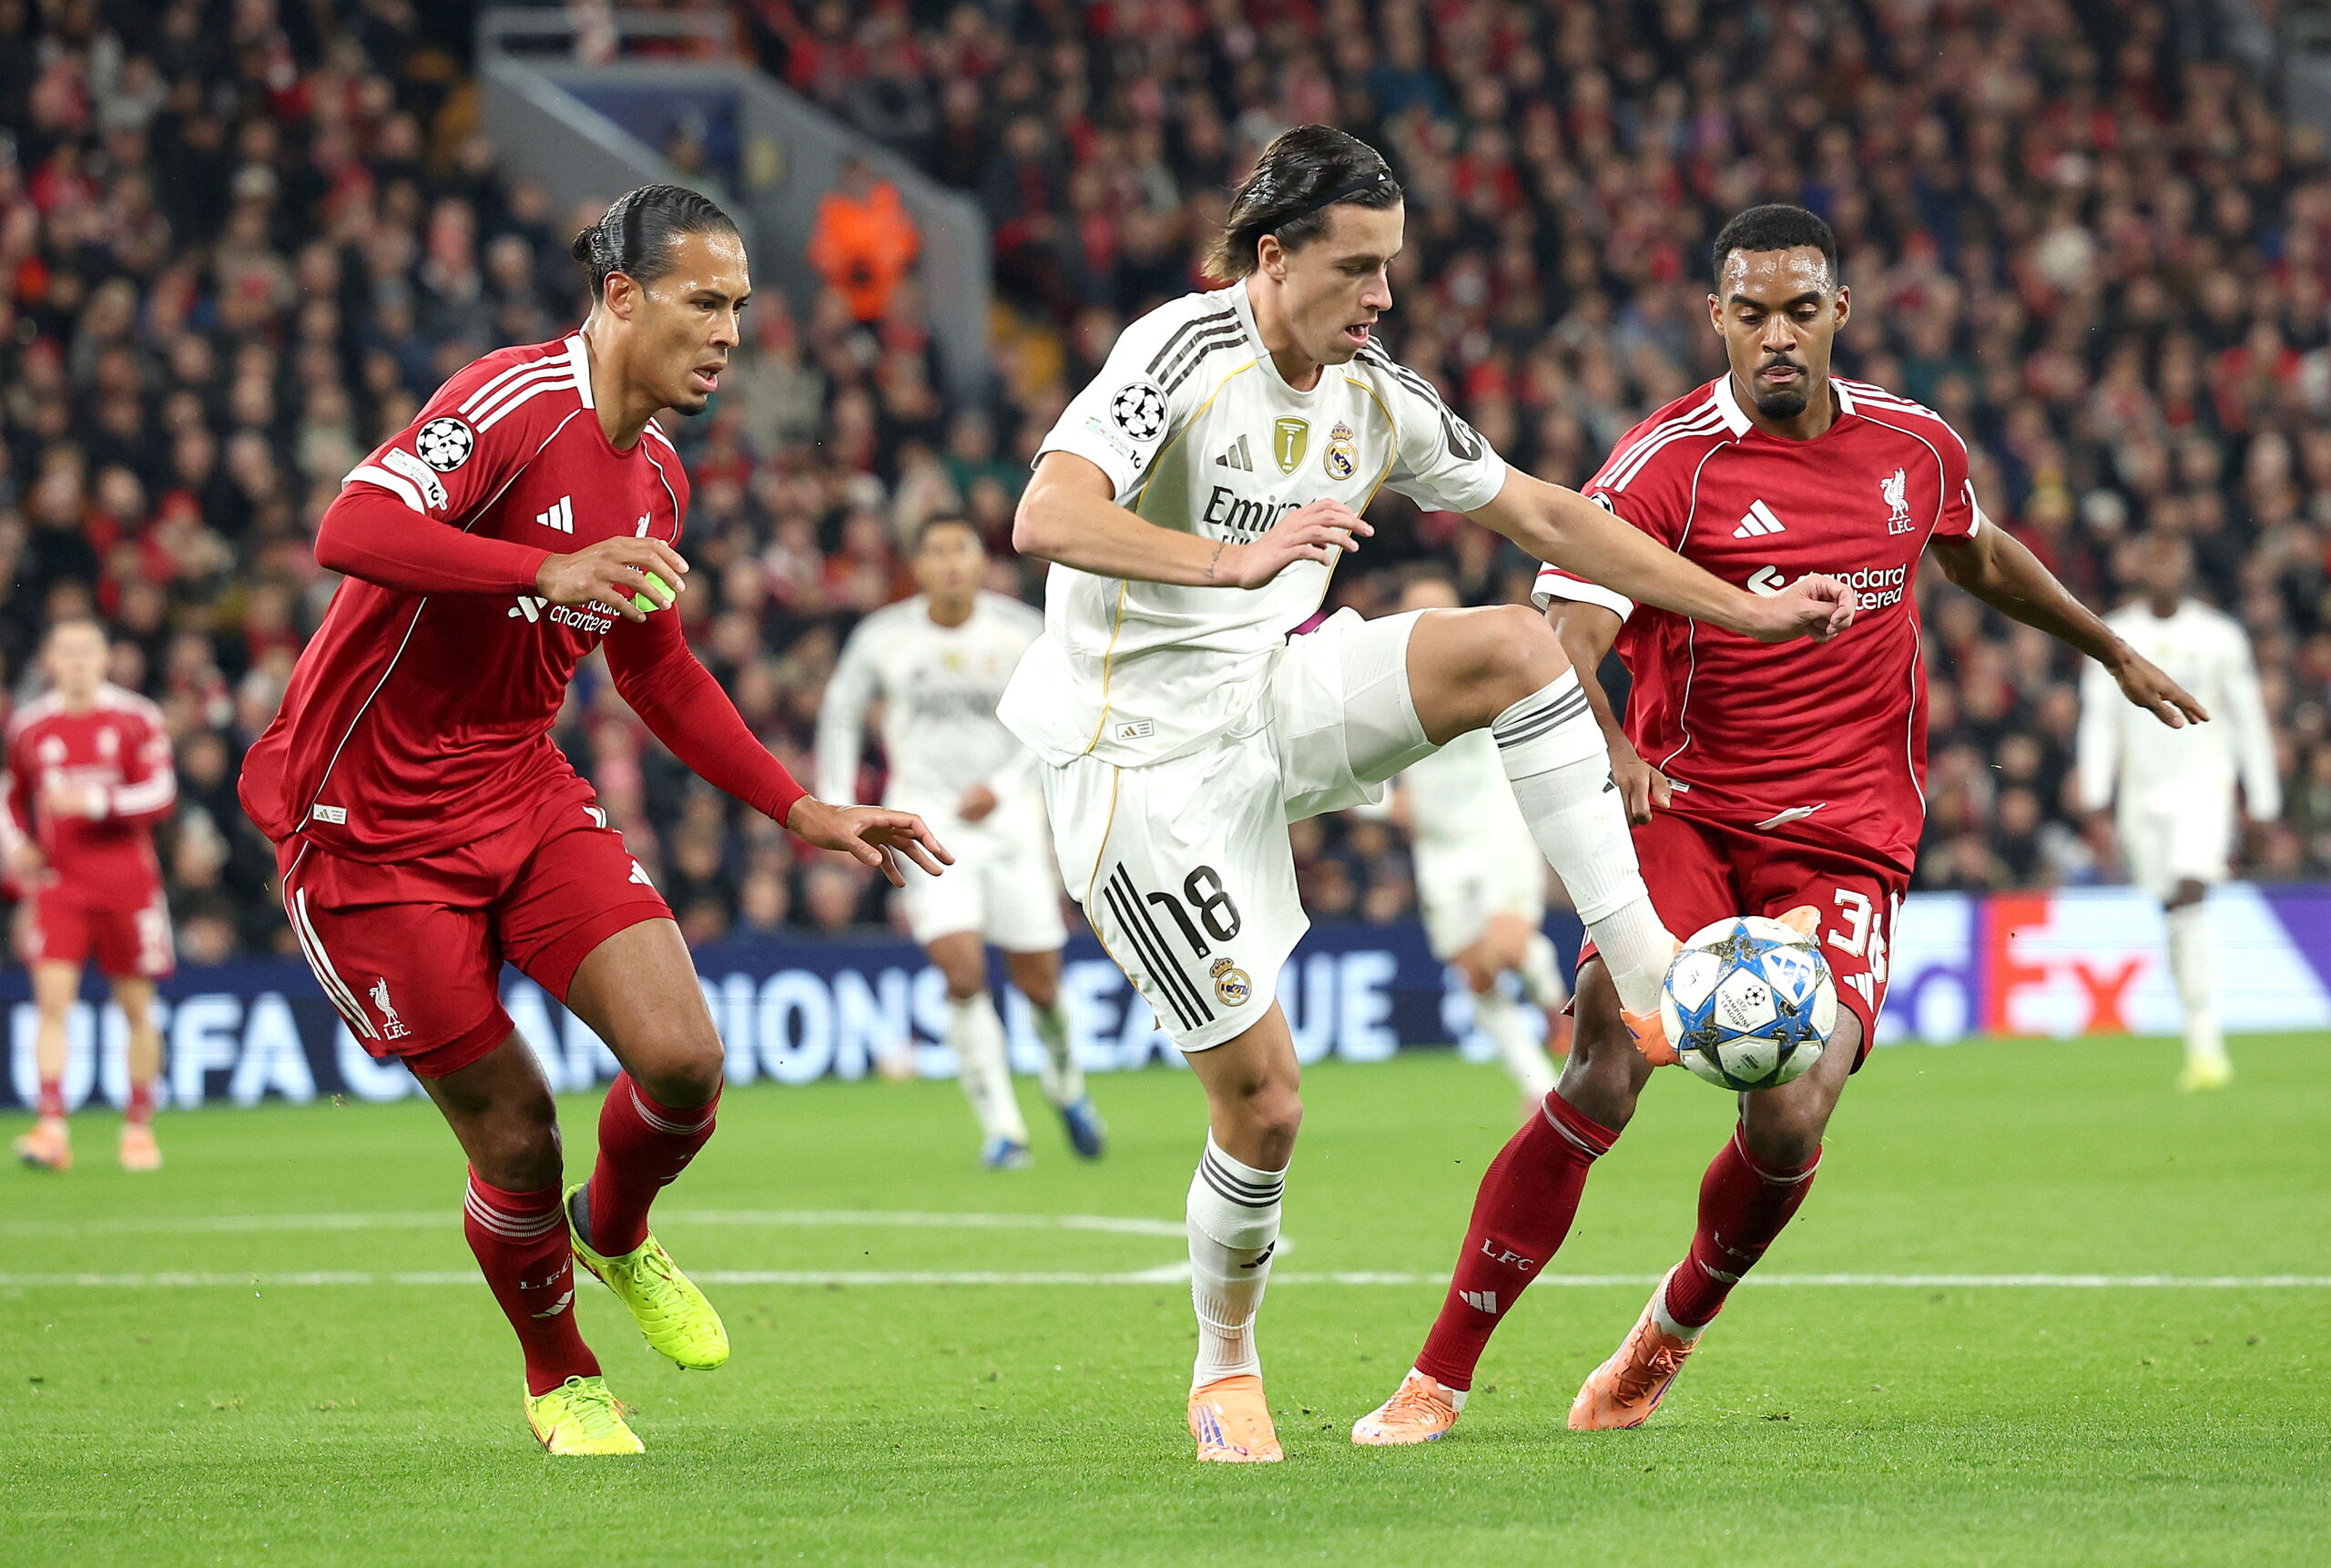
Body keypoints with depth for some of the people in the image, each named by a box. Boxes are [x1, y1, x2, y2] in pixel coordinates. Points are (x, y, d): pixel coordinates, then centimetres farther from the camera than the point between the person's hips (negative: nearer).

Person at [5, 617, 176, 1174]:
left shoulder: (136, 720, -1)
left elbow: (160, 795, -10)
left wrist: (97, 801, -23)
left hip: (126, 882, -1)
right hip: (57, 881, 1)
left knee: (137, 1006, 6)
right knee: (52, 996, -15)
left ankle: (139, 1127, 19)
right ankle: (52, 1128, -20)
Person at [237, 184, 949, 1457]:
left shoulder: (654, 476, 9)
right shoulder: (515, 401, -18)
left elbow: (655, 668, 23)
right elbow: (350, 531, -33)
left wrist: (798, 808, 18)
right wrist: (551, 568, -43)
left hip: (522, 793, 7)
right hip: (370, 817, -7)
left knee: (684, 1061, -12)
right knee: (515, 1133, -4)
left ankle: (616, 1236, 22)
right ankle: (560, 1377, 24)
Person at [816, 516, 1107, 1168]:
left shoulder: (1021, 631, -4)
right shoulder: (881, 637, -2)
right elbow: (840, 713, 13)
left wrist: (1002, 785, -14)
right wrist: (837, 806, 6)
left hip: (1009, 815, 1)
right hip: (927, 817, -1)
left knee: (1039, 983, 3)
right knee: (964, 975, -17)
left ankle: (1065, 1083, 35)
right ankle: (1001, 1127, -9)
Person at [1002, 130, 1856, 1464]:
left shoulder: (1375, 395, 4)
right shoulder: (1186, 354, -18)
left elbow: (1545, 516, 13)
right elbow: (1047, 517, -33)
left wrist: (1746, 612, 11)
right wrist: (1235, 561, -47)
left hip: (1273, 698, 6)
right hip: (1146, 761, -6)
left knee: (1515, 643, -18)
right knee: (1263, 1101, -7)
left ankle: (1639, 965, -14)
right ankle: (1226, 1366, 18)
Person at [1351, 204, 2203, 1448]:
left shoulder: (1917, 447, 7)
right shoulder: (1668, 461, -9)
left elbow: (1981, 558, 30)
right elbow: (1560, 637, -20)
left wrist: (2112, 653, 40)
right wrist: (1603, 745, -40)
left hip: (1847, 842, 3)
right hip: (1685, 814, -3)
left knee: (1790, 1122, -15)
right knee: (1604, 1076, -21)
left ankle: (1670, 1331, 17)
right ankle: (1440, 1378, -12)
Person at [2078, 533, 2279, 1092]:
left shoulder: (2218, 636, 2)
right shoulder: (2113, 636, 5)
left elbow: (2248, 720, 8)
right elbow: (2098, 719, 5)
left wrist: (2263, 800, 8)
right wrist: (2095, 799, -3)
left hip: (2203, 782, -3)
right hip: (2141, 791, 3)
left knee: (2190, 896, -21)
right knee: (2173, 916, 3)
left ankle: (2204, 1042, -23)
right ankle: (2206, 1042, 13)